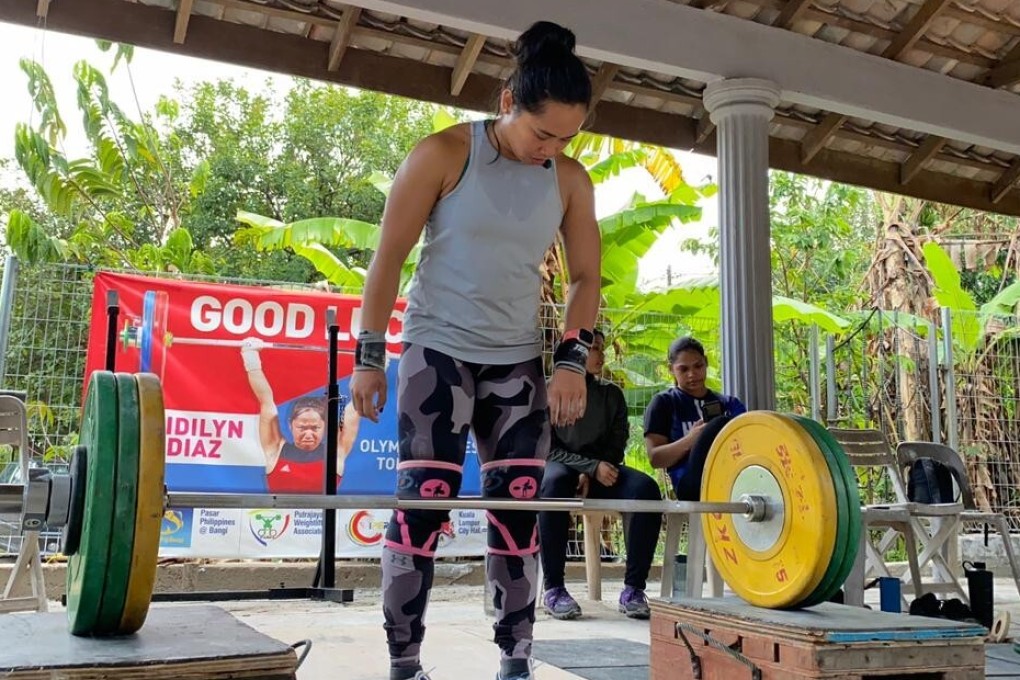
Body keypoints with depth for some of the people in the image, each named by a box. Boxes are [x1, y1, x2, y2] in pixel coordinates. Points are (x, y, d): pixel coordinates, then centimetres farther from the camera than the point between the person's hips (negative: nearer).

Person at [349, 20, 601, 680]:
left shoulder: (572, 180, 1)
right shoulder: (443, 154, -10)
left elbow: (587, 276, 8)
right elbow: (388, 259, -7)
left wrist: (572, 360, -4)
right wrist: (369, 355, -9)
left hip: (520, 360, 4)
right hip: (439, 350, -4)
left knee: (519, 504, 2)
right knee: (423, 500, -8)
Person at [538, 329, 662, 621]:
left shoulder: (612, 394, 12)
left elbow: (617, 446, 8)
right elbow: (547, 449, -5)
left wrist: (591, 474, -13)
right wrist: (592, 466, -20)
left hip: (600, 470, 3)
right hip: (560, 465, -3)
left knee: (646, 487, -29)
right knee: (554, 483, -41)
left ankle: (633, 588, -24)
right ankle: (553, 587, -32)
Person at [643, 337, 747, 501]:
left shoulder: (730, 404, 26)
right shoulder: (664, 403, 16)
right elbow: (655, 458, 7)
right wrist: (689, 441, -12)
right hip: (692, 484, -4)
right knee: (721, 425, -33)